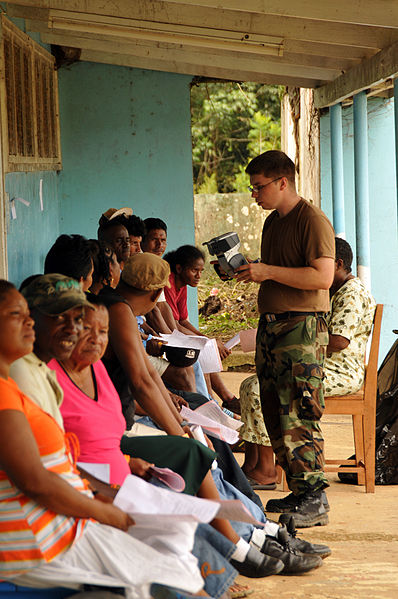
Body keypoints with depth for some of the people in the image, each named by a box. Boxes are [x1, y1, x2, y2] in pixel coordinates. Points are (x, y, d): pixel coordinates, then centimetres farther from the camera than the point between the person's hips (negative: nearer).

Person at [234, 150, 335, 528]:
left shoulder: (313, 221, -9)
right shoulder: (273, 221, 18)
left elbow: (322, 276, -19)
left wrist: (268, 271, -19)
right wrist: (244, 270, 11)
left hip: (302, 327, -9)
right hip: (270, 325, 9)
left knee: (299, 417, -12)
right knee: (275, 415, 8)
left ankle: (313, 501, -8)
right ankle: (297, 492, 16)